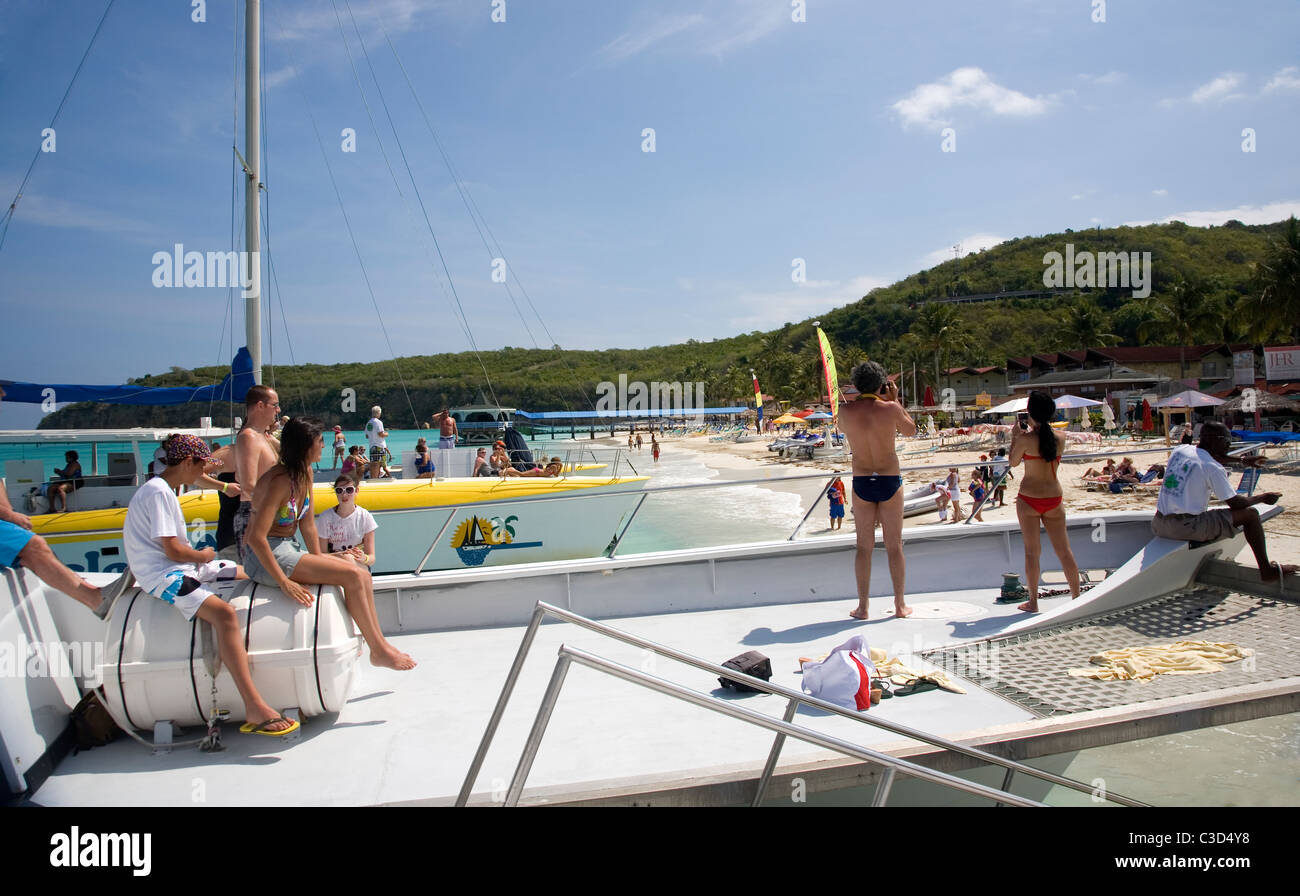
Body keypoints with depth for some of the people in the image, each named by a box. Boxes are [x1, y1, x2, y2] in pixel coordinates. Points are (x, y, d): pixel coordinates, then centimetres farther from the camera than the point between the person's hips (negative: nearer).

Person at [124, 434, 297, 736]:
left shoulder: (164, 489, 17)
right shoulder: (158, 492, -15)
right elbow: (173, 550, -19)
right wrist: (205, 556, -2)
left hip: (182, 565, 11)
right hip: (162, 575, -11)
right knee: (224, 613, -32)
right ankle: (254, 708, -40)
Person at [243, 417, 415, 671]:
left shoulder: (305, 473, 6)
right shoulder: (280, 481, -22)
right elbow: (257, 538, -28)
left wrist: (319, 559, 5)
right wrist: (284, 582, -29)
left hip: (287, 549, 9)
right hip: (264, 557, -9)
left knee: (362, 575, -4)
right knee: (351, 576, -19)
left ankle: (379, 643, -1)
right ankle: (379, 651, -10)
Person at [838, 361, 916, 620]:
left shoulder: (845, 410, -7)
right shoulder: (890, 408, -10)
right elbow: (911, 431, 8)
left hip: (861, 483, 1)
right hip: (890, 481, -1)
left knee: (864, 546, 9)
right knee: (894, 545, 9)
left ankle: (862, 606, 12)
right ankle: (900, 605, 18)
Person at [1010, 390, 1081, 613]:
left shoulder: (1026, 439, -14)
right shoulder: (1061, 437, 0)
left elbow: (1013, 462, 2)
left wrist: (1015, 437, 13)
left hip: (1029, 499, -4)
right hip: (1054, 497, 4)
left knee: (1032, 551, 4)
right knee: (1064, 551, 11)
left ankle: (1033, 601, 9)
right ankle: (1076, 597, 19)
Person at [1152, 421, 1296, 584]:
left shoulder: (1179, 450, 10)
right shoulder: (1213, 468, -9)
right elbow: (1235, 503, -2)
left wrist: (1241, 460, 42)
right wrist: (1262, 498, 16)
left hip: (1158, 527, 7)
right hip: (1187, 528, -7)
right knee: (1250, 513, 5)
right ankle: (1267, 570, 17)